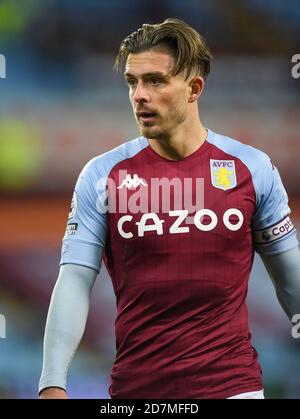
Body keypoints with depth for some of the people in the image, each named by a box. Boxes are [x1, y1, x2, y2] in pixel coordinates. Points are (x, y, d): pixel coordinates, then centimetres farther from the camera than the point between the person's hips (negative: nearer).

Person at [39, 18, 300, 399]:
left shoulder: (253, 168, 0)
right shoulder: (101, 175, -2)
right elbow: (74, 282, -7)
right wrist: (52, 384, -18)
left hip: (233, 384, 0)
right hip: (135, 387, 0)